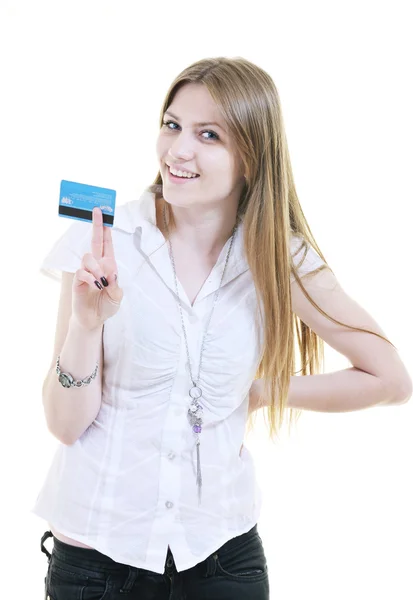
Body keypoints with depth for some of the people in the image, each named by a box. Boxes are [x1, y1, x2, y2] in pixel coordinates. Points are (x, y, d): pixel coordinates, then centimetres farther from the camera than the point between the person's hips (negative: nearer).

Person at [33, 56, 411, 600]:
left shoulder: (279, 258, -5)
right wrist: (87, 322, -25)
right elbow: (65, 424, -9)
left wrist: (261, 393, -2)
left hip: (220, 546, 1)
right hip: (97, 548, 0)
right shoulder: (102, 242, -9)